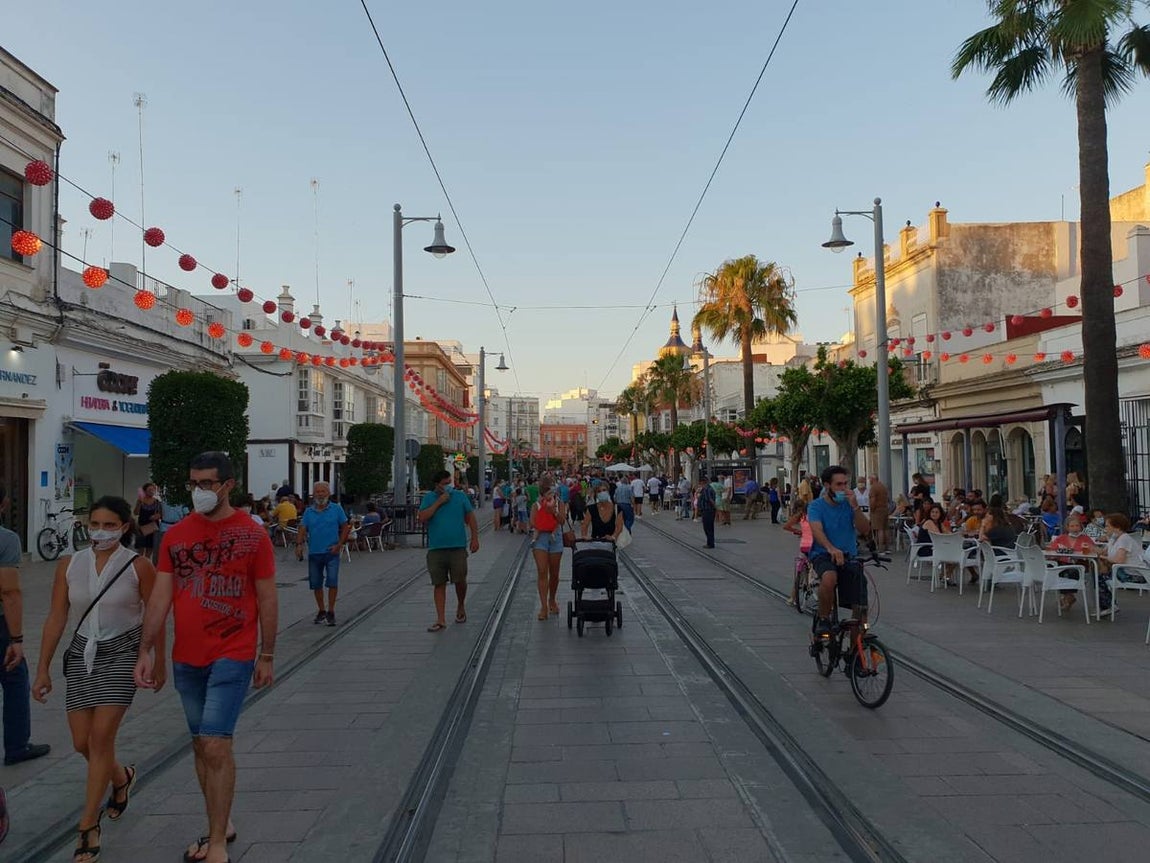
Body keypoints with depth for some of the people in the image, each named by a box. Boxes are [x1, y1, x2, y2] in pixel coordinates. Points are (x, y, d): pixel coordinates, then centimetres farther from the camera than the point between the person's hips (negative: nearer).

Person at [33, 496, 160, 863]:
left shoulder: (138, 566, -10)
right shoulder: (69, 565, 0)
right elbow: (56, 618, 4)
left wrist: (159, 662, 3)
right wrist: (43, 670, 5)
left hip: (122, 653, -4)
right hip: (82, 654, 4)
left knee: (101, 738, -9)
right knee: (82, 743, 9)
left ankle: (88, 827, 5)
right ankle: (121, 778, 40)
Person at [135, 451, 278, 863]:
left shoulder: (252, 535, -7)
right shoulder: (175, 535, 4)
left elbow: (267, 600, -3)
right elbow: (160, 597, 5)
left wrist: (267, 657, -1)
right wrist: (146, 651, -1)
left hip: (232, 657, -5)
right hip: (186, 659, 5)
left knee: (215, 745, -10)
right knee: (201, 745, 14)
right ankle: (221, 825, 31)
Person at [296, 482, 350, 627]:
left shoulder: (336, 509, 1)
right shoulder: (308, 512, 8)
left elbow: (345, 527, 4)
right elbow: (302, 529, 4)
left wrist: (340, 544, -6)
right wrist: (299, 544, -13)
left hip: (331, 552, -3)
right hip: (314, 553, 3)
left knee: (332, 581, -10)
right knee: (316, 584, 10)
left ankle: (331, 612, 1)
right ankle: (321, 611, 25)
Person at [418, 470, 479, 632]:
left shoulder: (460, 496, 5)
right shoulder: (428, 498, 5)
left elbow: (471, 518, 8)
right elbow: (422, 518, -8)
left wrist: (475, 538, 1)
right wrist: (438, 502, -11)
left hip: (457, 547, 0)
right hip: (436, 549, 0)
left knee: (460, 581, 1)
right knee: (439, 584, 2)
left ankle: (461, 607, 31)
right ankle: (441, 620, 7)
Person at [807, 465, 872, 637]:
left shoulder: (849, 504, 8)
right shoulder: (816, 506, -3)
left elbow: (865, 529, -4)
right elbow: (817, 530, -22)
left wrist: (855, 506, -18)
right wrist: (831, 548, -42)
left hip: (849, 556, 4)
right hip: (823, 555, -4)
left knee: (861, 607, -14)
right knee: (829, 578, -38)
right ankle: (823, 620, -16)